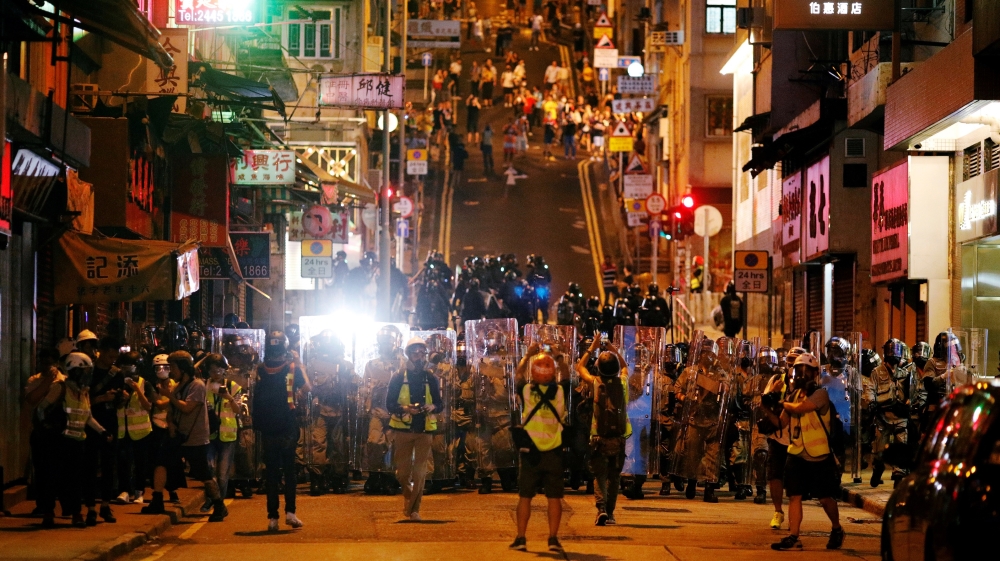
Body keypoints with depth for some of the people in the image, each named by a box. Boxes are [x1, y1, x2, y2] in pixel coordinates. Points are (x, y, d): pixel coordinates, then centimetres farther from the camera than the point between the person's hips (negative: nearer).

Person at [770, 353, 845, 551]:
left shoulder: (820, 393, -10)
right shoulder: (793, 395, 11)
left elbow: (801, 408, -25)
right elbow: (783, 423, 8)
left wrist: (785, 404, -6)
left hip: (819, 455, -5)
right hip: (796, 454, 5)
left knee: (825, 497, 3)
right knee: (794, 496, -1)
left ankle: (837, 529, 25)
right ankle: (793, 537, 0)